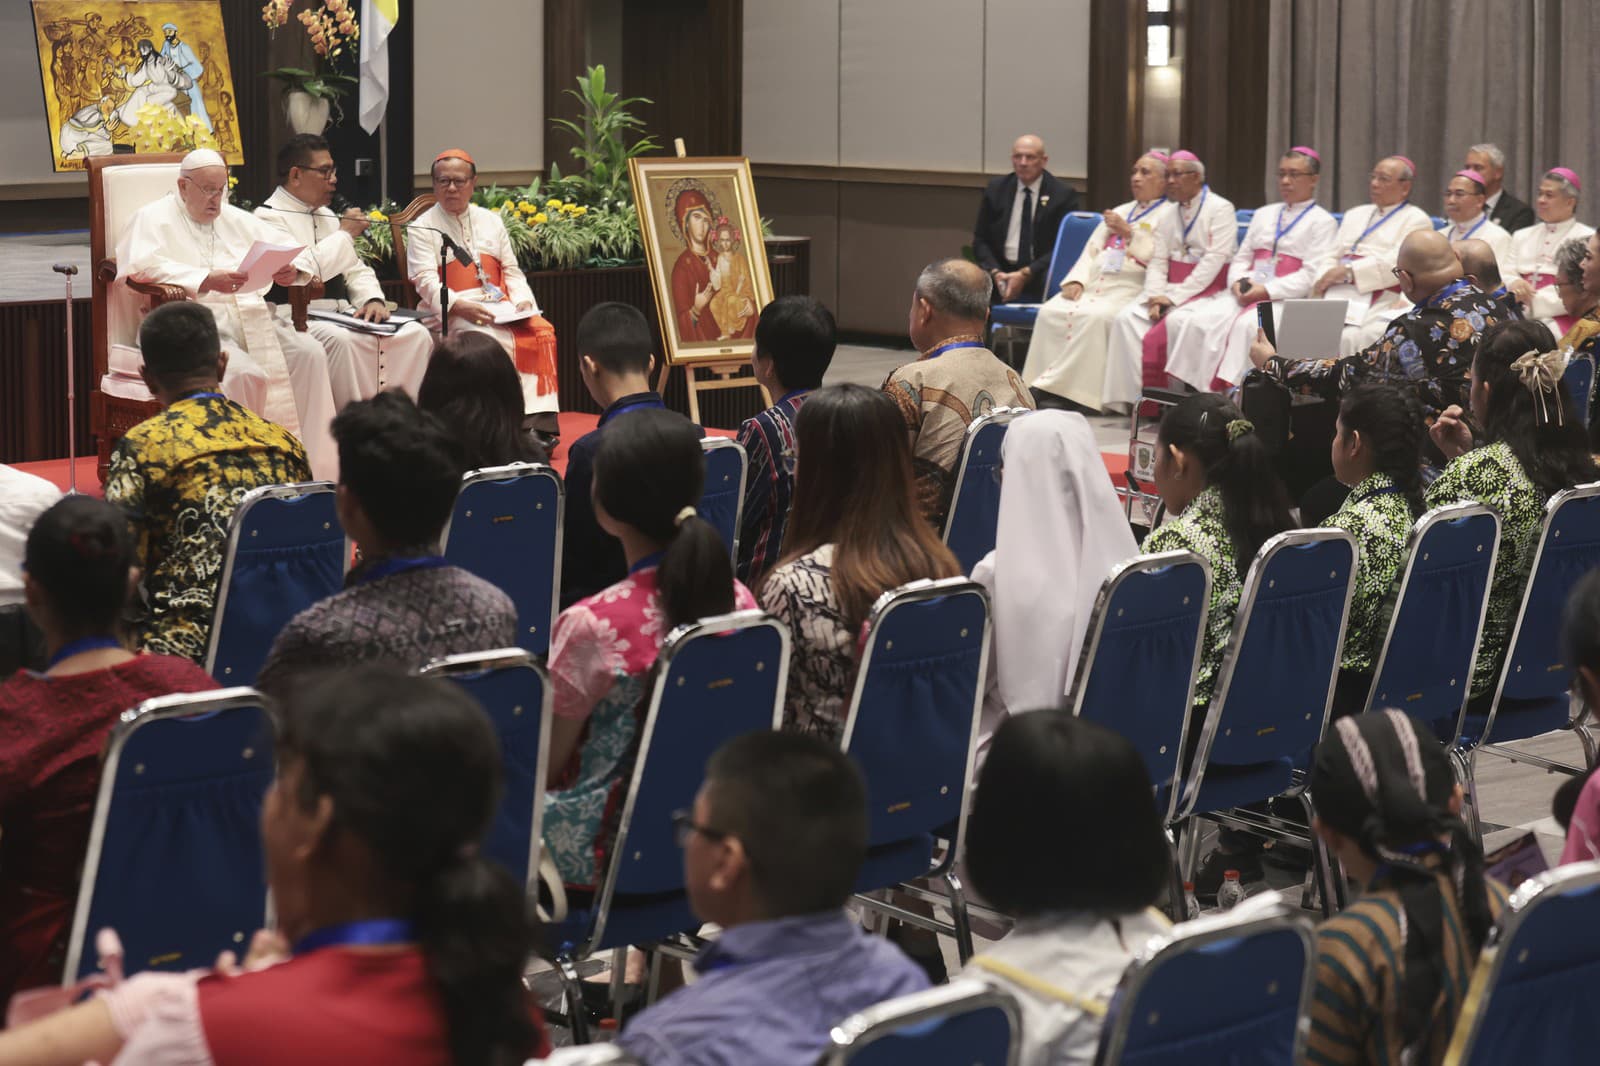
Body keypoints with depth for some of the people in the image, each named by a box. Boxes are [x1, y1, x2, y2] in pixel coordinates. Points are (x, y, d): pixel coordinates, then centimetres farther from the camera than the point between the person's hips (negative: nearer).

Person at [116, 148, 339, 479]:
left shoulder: (236, 219, 24)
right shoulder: (153, 219, 6)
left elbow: (296, 251, 22)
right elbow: (142, 267, -15)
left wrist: (291, 270, -5)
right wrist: (206, 280, -25)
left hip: (251, 315, 6)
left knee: (310, 353, -17)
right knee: (241, 371, -33)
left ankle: (314, 468, -16)